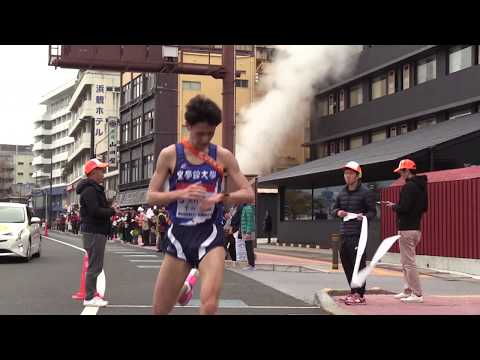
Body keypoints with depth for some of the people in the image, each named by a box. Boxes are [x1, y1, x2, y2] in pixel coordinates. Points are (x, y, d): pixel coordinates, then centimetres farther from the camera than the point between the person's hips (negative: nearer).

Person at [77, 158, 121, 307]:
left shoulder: (95, 189, 21)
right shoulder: (90, 190, -14)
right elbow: (95, 211, -23)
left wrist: (110, 209, 5)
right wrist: (112, 211, -12)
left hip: (97, 231, 11)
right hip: (94, 232, -11)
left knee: (95, 266, 16)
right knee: (94, 266, -9)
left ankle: (91, 295, 23)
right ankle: (89, 298, -7)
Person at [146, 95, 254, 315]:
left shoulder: (223, 156, 0)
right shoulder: (170, 155, -1)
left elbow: (248, 194, 2)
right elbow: (151, 197, 0)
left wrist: (220, 198, -16)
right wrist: (182, 193, -18)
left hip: (210, 234, -1)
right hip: (179, 235, 1)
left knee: (209, 306, -21)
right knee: (160, 310, 10)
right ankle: (183, 288, 45)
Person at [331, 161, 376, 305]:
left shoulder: (365, 192, -4)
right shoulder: (342, 193, 16)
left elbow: (373, 211, -3)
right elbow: (334, 209, 21)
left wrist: (364, 216, -23)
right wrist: (338, 212, -1)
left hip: (358, 234, -7)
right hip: (344, 234, 7)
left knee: (358, 264, -8)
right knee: (346, 262, 12)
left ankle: (360, 295, -4)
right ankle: (353, 292, 25)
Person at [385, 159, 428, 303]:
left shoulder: (408, 186, -15)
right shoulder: (422, 186, 14)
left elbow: (404, 208, -22)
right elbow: (425, 207, 19)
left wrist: (393, 206, -4)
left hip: (406, 229, -10)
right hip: (416, 228, 10)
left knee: (409, 262, -7)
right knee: (406, 261, 19)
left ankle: (417, 294, -7)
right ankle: (408, 290, 23)